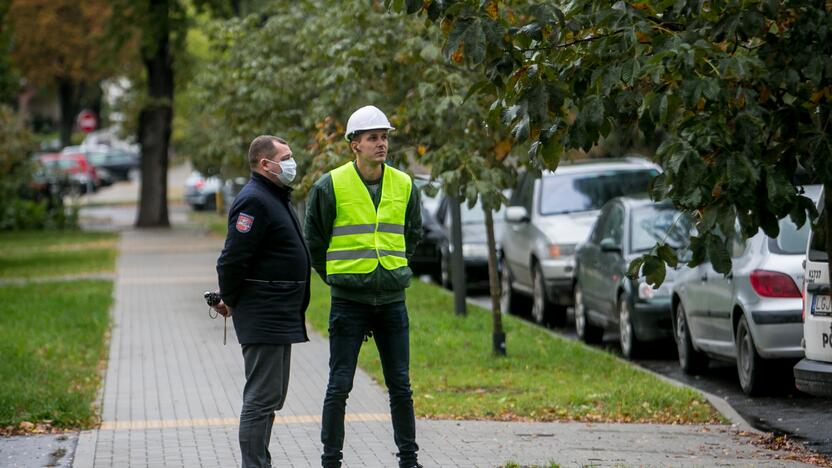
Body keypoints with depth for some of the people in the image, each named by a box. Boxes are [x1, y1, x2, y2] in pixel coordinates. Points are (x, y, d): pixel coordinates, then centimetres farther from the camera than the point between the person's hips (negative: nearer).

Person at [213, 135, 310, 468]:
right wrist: (230, 301, -9)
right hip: (263, 319, -11)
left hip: (281, 316, 11)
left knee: (272, 397, 15)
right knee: (262, 397, -9)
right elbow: (233, 258, -21)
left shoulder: (276, 197, 18)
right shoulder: (254, 201, -17)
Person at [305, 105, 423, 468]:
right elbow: (314, 241, 4)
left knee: (400, 386, 8)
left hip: (392, 300, 3)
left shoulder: (404, 186, 5)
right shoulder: (331, 186, -6)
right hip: (348, 302, -3)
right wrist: (338, 278, 8)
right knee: (339, 386, -1)